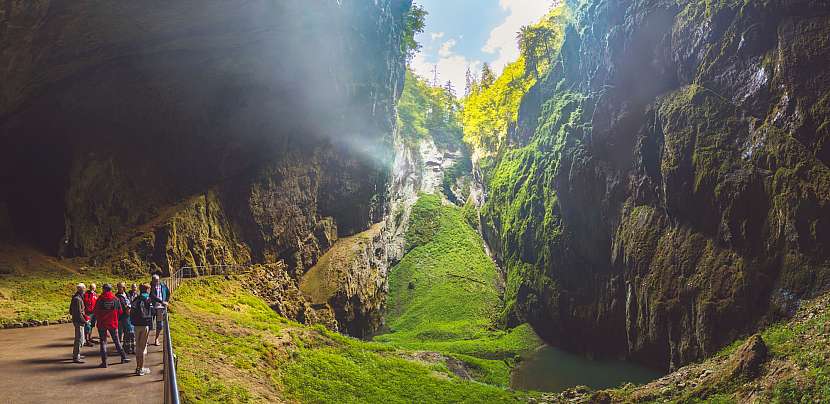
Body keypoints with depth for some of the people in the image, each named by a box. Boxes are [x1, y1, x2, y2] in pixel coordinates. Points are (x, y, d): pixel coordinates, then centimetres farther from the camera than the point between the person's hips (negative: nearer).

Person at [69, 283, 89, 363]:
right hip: (79, 321, -10)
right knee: (79, 339, -6)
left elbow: (71, 311, 21)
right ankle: (76, 357, -2)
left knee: (79, 338, 21)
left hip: (75, 320, 10)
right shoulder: (78, 299, -19)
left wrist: (83, 315, 16)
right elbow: (79, 312, -22)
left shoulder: (74, 298, 13)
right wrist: (84, 321, -13)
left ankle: (76, 354, 31)